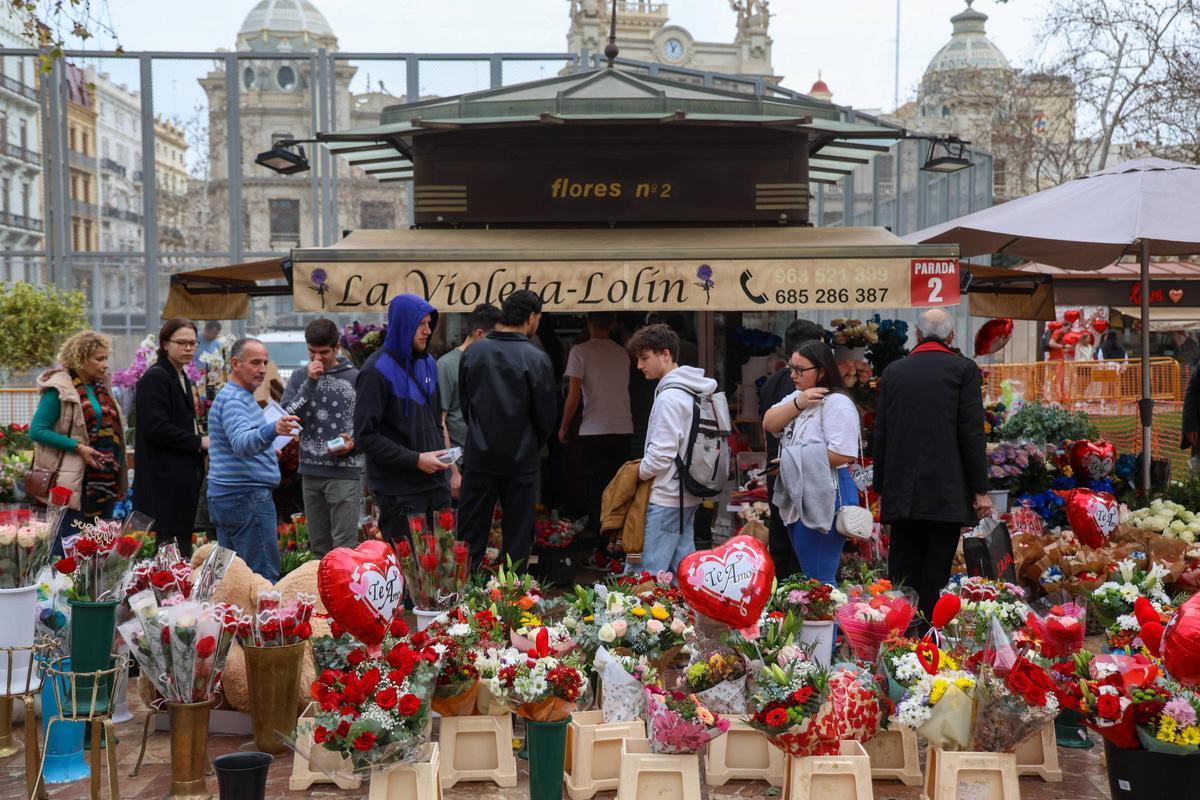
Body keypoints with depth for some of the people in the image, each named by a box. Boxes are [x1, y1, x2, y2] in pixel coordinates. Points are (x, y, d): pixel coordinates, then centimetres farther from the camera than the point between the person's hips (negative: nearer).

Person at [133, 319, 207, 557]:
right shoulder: (155, 377, -11)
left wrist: (201, 441, 8)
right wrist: (199, 442, -15)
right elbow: (156, 427, -20)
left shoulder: (183, 378, 18)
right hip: (164, 481, -9)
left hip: (184, 478, 10)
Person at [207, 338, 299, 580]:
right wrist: (272, 430, -51)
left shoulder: (229, 396, 18)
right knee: (265, 579, -10)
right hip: (247, 496, -11)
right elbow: (242, 444, -34)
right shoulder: (234, 400, -15)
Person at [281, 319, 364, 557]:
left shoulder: (355, 378, -1)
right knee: (319, 547, 12)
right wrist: (310, 383, -10)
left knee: (345, 548, -7)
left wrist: (355, 442, -16)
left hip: (345, 472, -4)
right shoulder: (299, 377, 8)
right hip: (310, 472, 4)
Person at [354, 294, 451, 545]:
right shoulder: (377, 371, -12)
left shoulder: (428, 363, 11)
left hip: (435, 483, 7)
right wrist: (416, 460, -18)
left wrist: (440, 454, 7)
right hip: (399, 493, -7)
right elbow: (366, 436, -16)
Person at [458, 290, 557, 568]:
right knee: (517, 538, 9)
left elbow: (464, 403, 7)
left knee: (470, 535, 10)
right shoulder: (537, 359, -13)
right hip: (520, 461, -3)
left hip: (479, 457, 3)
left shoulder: (473, 352, -3)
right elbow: (547, 415, -7)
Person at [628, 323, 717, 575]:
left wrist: (639, 472, -3)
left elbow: (661, 455, -21)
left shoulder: (669, 397, -18)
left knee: (651, 571, -7)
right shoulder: (692, 390, 10)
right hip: (688, 494, 10)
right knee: (683, 567, 14)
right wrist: (645, 469, 14)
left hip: (667, 497, -10)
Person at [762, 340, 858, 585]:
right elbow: (769, 424, 3)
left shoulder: (837, 403, -14)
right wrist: (798, 404, -12)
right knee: (806, 575, 16)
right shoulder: (796, 396, 15)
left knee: (818, 581, -6)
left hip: (825, 499, -9)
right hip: (797, 499, 9)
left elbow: (843, 455, -22)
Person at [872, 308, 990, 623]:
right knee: (935, 574, 0)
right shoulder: (963, 369, -1)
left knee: (903, 572, 7)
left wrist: (881, 489, 15)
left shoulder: (893, 371, 9)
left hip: (901, 493, 3)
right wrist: (980, 490, -1)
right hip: (946, 491, -3)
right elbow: (972, 434, -5)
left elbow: (880, 434, 10)